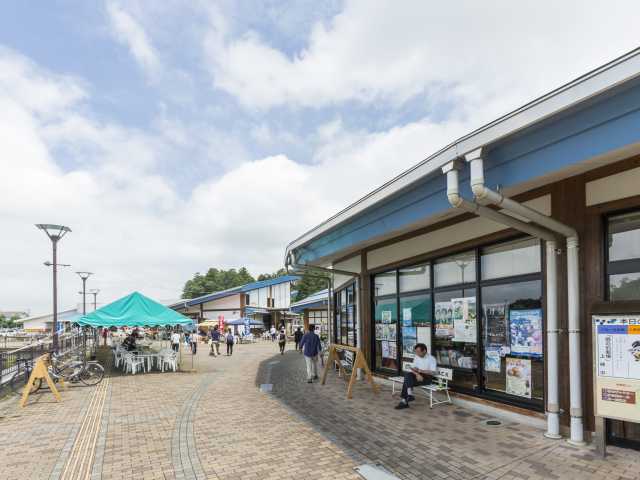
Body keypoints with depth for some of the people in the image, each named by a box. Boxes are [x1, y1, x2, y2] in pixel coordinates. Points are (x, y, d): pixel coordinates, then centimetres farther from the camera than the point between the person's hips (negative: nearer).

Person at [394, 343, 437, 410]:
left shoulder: (431, 359, -3)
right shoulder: (416, 357, 13)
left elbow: (433, 372, -13)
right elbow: (412, 368, 5)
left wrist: (420, 370, -16)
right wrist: (417, 374, -17)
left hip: (426, 377, -5)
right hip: (417, 375, 5)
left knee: (407, 382, -29)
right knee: (407, 374, -31)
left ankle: (404, 401, -24)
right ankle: (409, 395, -35)